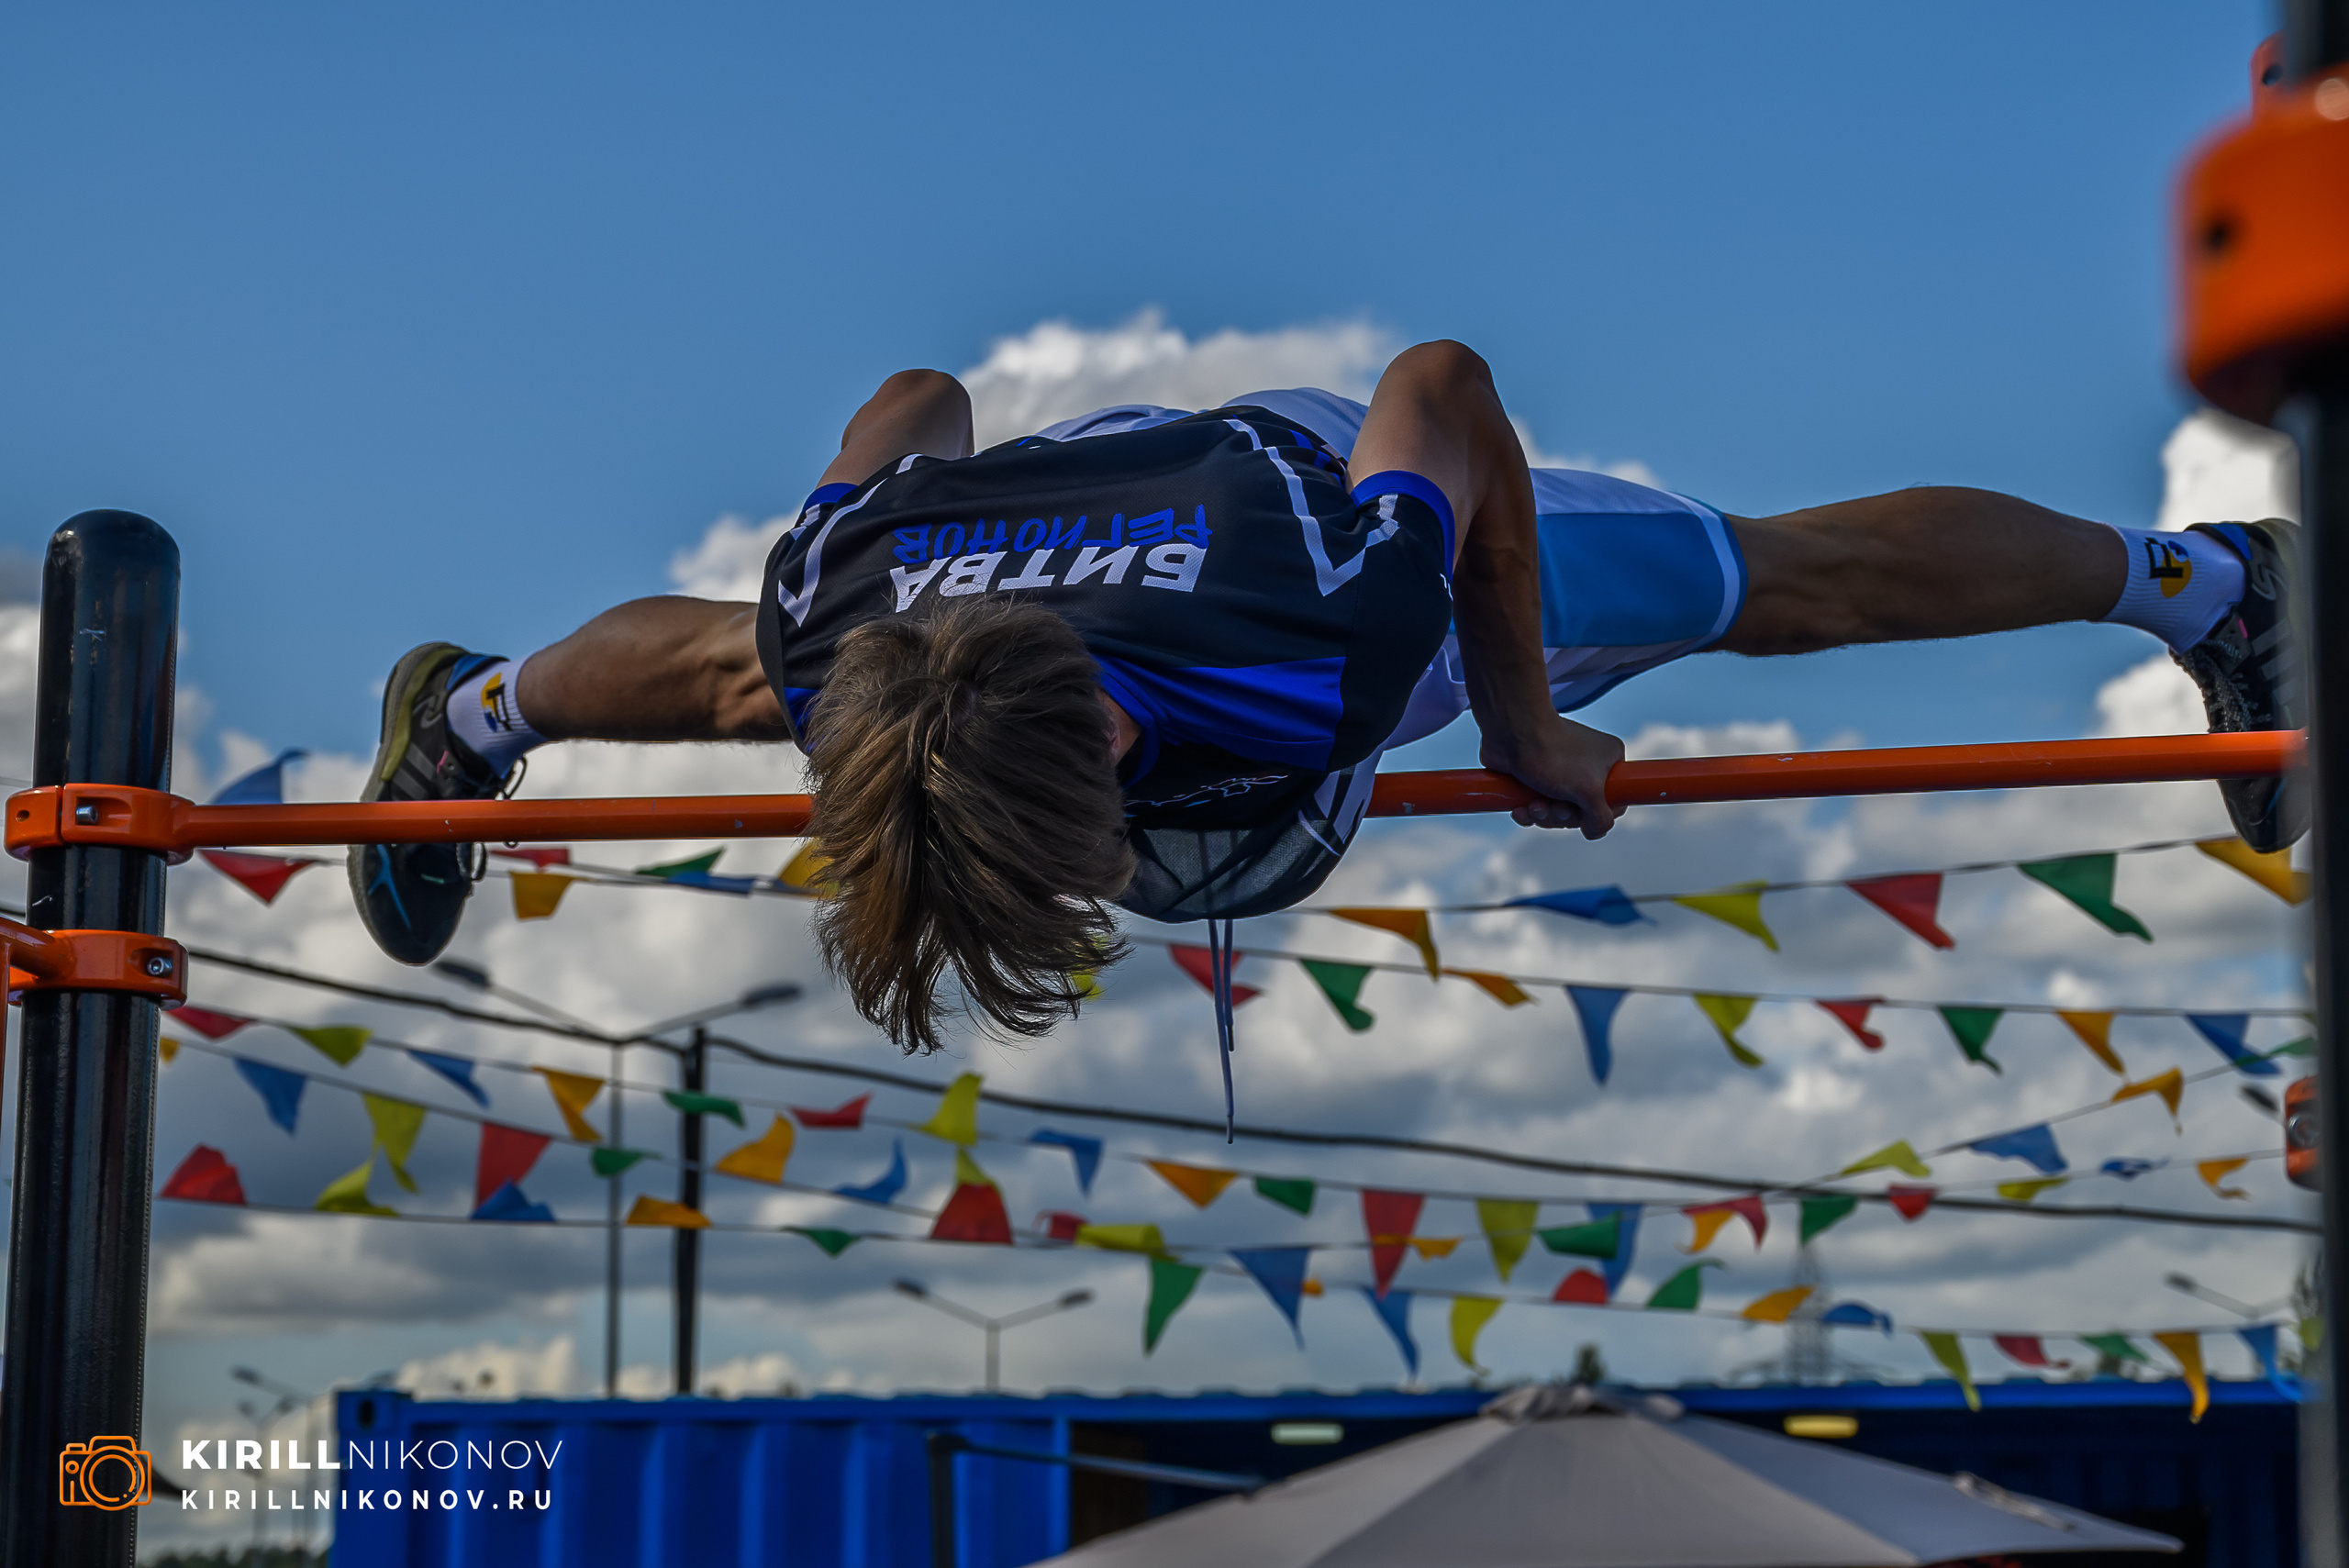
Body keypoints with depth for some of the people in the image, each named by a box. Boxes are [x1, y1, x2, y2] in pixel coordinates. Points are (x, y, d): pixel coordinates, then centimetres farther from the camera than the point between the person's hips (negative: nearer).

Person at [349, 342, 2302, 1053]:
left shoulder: (1317, 660, -50)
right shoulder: (832, 617, -39)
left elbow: (1446, 383, -31)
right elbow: (923, 396, -16)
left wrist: (1524, 723, -19)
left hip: (1341, 493, -2)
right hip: (1107, 475, 3)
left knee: (1802, 580, 16)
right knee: (729, 665, 22)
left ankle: (2202, 575, 43)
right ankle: (467, 713, 57)